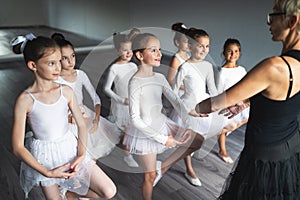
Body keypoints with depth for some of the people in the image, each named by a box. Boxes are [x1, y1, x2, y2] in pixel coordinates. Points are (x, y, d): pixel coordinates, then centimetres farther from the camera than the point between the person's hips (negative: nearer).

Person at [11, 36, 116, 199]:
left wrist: (81, 155, -10)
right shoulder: (25, 100, -15)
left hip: (70, 149, 3)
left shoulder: (66, 91, -5)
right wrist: (47, 173, -18)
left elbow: (81, 125, 4)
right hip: (44, 157, -3)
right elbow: (17, 147, -13)